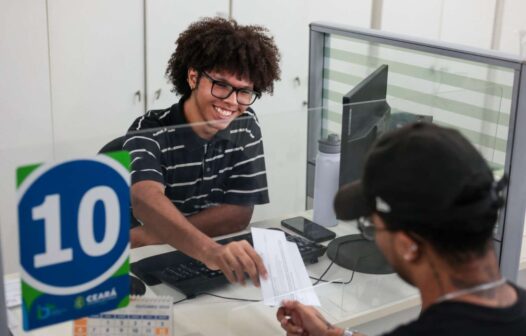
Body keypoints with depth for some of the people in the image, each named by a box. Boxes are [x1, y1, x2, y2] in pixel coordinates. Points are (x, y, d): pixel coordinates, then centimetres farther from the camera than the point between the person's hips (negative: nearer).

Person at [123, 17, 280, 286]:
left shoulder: (245, 127, -2)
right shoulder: (149, 132, -14)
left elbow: (238, 214, -8)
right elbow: (147, 201, -32)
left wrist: (140, 237, -18)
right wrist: (209, 250, -51)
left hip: (218, 268, 4)